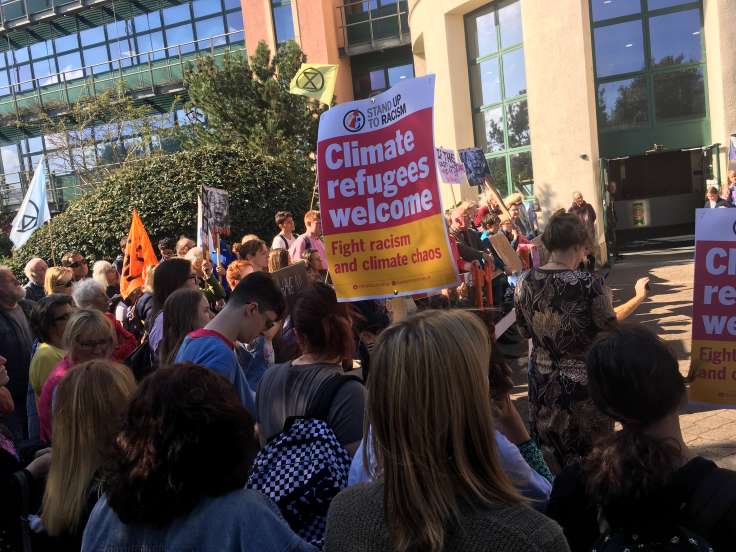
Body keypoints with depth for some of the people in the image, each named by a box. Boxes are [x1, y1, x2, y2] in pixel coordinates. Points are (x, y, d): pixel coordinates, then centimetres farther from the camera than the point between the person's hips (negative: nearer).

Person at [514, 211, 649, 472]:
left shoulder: (525, 282, -9)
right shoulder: (589, 284, -22)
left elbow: (525, 331, 2)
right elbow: (609, 324, -5)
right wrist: (639, 296, 9)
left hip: (544, 383, 4)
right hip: (584, 382, -4)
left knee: (552, 458, 21)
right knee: (592, 453, 20)